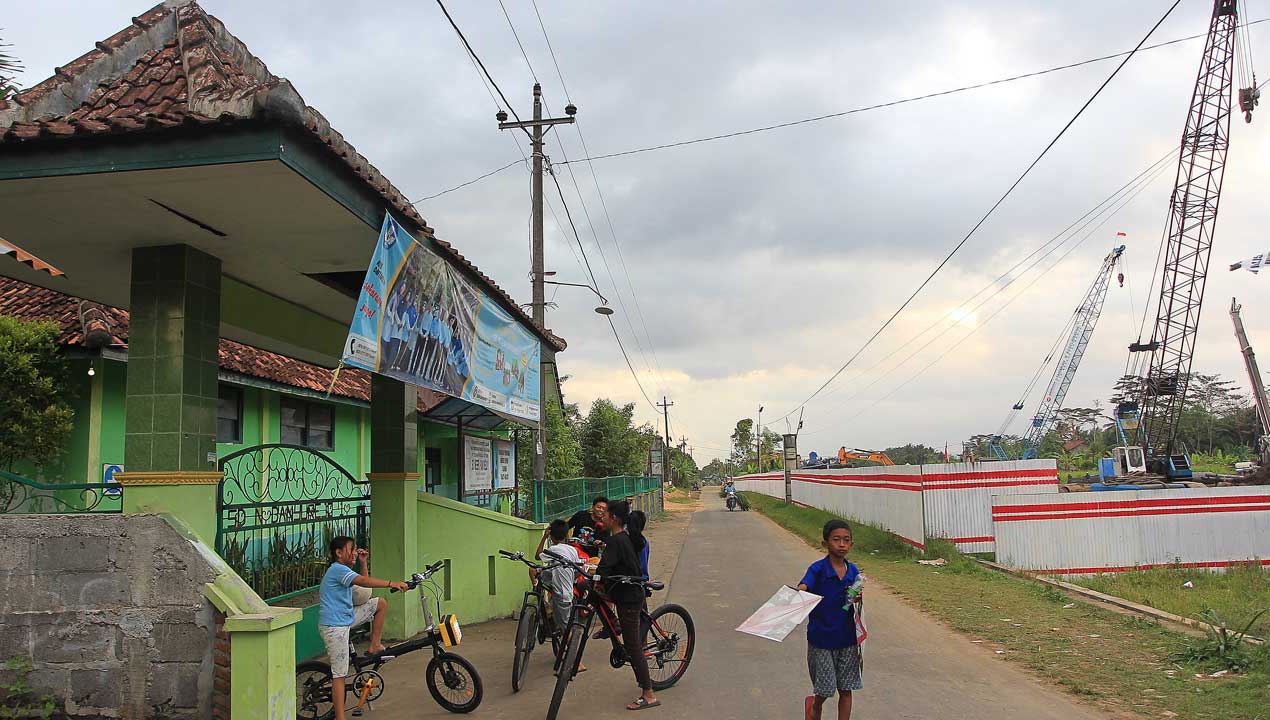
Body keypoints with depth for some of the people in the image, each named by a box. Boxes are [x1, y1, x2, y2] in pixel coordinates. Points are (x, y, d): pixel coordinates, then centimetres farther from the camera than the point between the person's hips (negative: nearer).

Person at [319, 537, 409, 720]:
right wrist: (392, 583, -36)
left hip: (346, 618, 9)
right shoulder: (337, 569, -17)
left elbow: (363, 583, 22)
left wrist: (363, 562, 9)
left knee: (380, 603, 8)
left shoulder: (342, 570, 14)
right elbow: (363, 581, -31)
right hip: (334, 626, -9)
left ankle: (375, 646, 12)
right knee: (339, 674, -9)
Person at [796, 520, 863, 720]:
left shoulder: (853, 571, 1)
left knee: (846, 689, 8)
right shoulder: (818, 569, -13)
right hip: (821, 638, -3)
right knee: (824, 690, 6)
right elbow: (803, 588, -31)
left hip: (847, 638, 4)